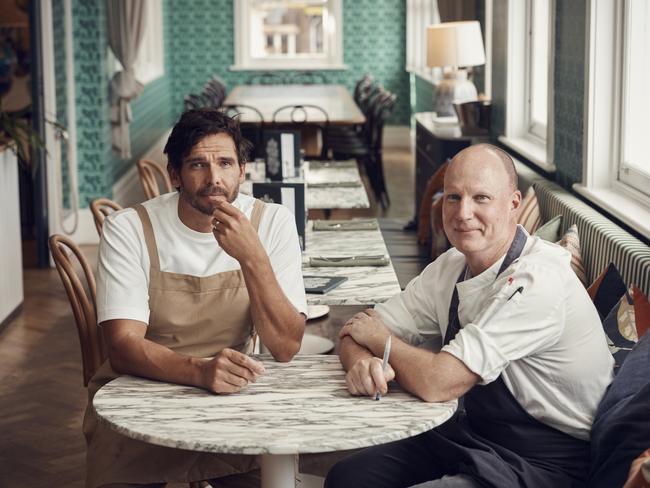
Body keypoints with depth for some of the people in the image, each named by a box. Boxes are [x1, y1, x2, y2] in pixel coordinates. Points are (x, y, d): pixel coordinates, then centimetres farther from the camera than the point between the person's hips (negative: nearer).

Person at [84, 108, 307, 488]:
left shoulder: (273, 222, -5)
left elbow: (286, 347, -12)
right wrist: (200, 370, -36)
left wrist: (253, 257, -26)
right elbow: (123, 347, -18)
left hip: (235, 399, 1)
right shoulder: (129, 229, -10)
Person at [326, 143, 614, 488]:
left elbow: (439, 382, -27)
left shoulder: (537, 281, -24)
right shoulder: (449, 269, 2)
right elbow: (356, 333, 6)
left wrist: (378, 337, -7)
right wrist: (363, 362, -19)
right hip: (471, 433, 8)